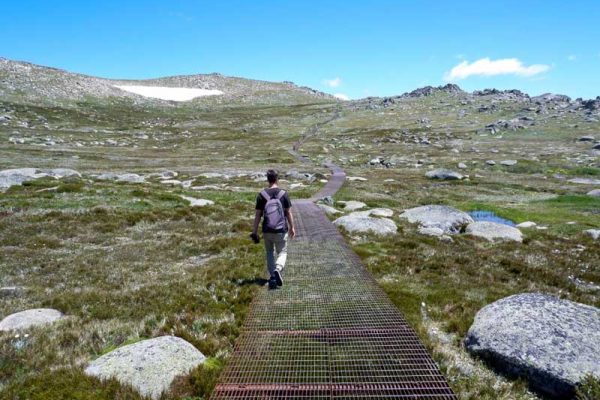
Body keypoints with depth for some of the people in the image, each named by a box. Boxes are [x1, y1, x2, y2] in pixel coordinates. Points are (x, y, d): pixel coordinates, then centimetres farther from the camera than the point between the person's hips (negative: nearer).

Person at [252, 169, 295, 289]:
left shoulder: (261, 195, -5)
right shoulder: (283, 194, -7)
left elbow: (258, 215, -4)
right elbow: (288, 213, -3)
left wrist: (255, 231, 3)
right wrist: (292, 227, 8)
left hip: (267, 231, 1)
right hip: (281, 230, -1)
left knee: (270, 253, 19)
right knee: (282, 253, 11)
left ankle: (272, 277, 17)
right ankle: (277, 270, -17)